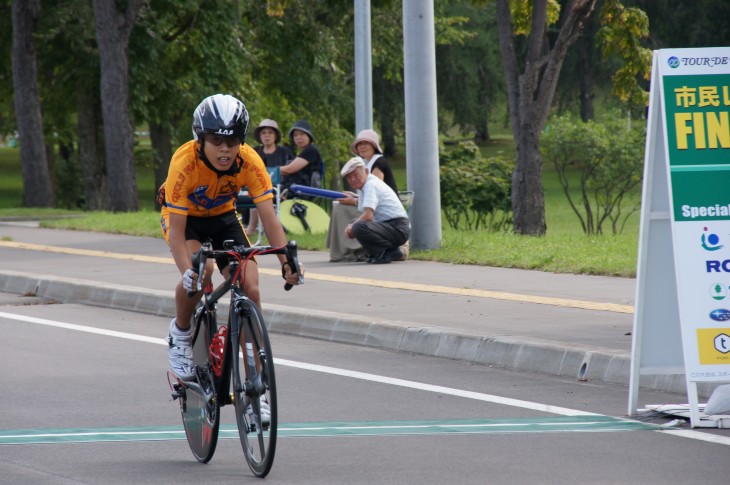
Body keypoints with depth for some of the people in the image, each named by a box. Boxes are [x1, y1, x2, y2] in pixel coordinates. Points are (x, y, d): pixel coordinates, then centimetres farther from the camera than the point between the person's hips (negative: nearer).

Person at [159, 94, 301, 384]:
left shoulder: (249, 162, -27)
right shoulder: (185, 163, -34)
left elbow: (269, 218, -28)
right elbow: (177, 230, -34)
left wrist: (287, 262, -44)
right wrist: (186, 272, -51)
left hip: (223, 217, 3)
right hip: (185, 217, -3)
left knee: (250, 289, -16)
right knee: (200, 271, -33)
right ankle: (180, 334, -4)